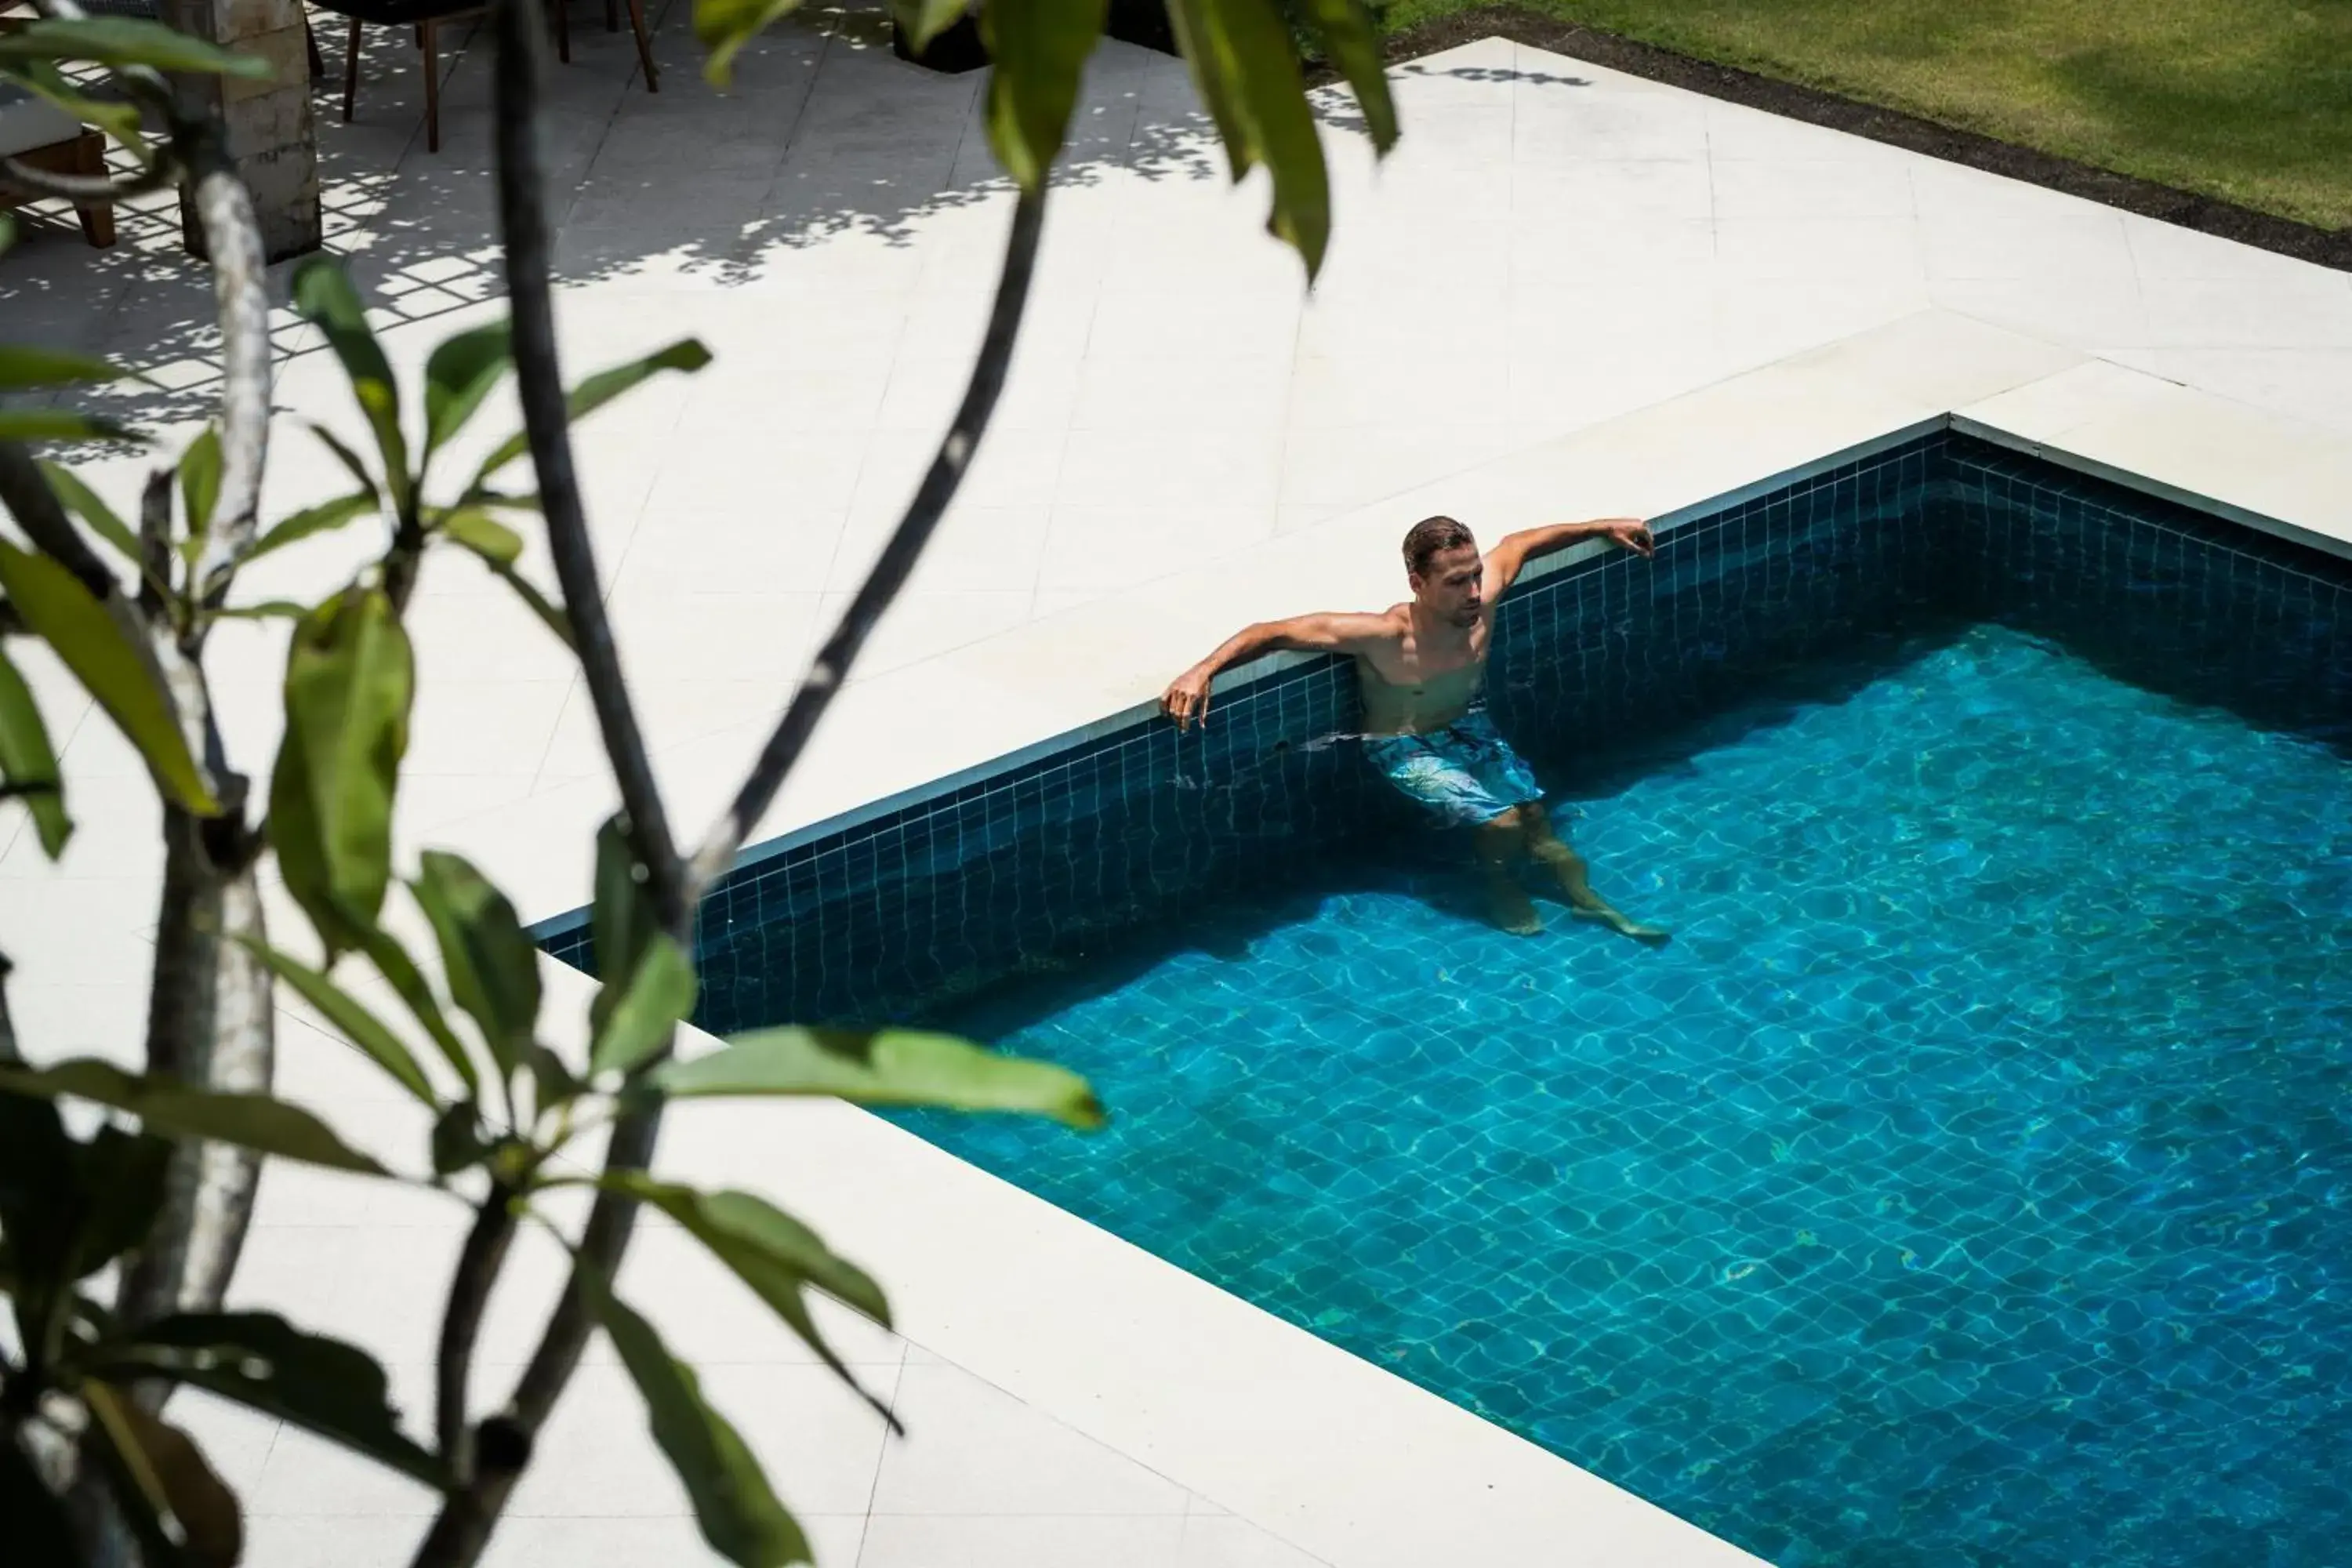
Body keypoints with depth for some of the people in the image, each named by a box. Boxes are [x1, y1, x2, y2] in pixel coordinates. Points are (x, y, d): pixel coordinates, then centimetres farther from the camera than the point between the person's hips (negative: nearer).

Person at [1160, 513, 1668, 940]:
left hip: (1470, 728, 5)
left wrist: (1604, 527, 14)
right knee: (1502, 822, -20)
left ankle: (1586, 900, 15)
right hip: (1407, 750, -5)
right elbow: (1272, 632, -31)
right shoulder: (1382, 637, -33)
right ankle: (1501, 885, 11)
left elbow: (1518, 544, 3)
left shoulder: (1481, 598, -19)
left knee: (1534, 814, -6)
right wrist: (1202, 671, -44)